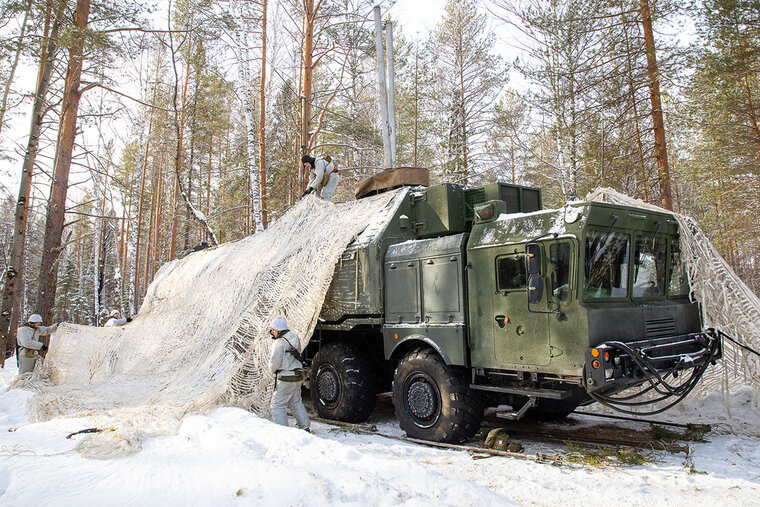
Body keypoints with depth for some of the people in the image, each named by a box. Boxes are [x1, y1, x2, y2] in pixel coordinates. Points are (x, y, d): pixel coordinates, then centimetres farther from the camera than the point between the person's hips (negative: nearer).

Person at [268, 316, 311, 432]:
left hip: (285, 379, -8)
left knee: (277, 406, 1)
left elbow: (274, 364, -18)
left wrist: (272, 369, 6)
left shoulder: (280, 343, -17)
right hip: (298, 377, 9)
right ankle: (305, 428, 25)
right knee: (296, 403, 21)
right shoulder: (295, 338, 8)